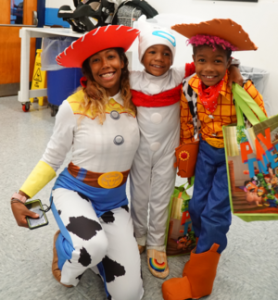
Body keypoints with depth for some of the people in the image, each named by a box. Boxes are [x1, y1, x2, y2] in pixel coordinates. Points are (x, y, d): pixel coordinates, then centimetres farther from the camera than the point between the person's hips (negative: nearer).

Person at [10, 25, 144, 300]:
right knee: (93, 246, -37)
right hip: (74, 192, -2)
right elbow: (51, 159, -3)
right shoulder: (74, 107, -15)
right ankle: (64, 246, 2)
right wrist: (20, 197, -10)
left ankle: (89, 249, 22)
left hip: (115, 201, 3)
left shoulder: (134, 101, -6)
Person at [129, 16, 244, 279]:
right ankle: (138, 237, 38)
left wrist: (232, 68, -21)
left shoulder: (178, 76, -10)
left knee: (161, 200, 12)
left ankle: (156, 245, 29)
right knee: (139, 197, 16)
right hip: (140, 150, 1)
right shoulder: (132, 80, -7)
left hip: (167, 151, 0)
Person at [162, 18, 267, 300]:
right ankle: (207, 250, 42)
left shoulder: (242, 88, -26)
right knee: (197, 206, 11)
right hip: (207, 150, 5)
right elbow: (186, 122, 2)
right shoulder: (189, 87, -13)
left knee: (215, 212, -3)